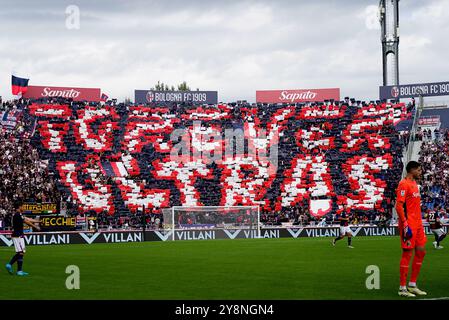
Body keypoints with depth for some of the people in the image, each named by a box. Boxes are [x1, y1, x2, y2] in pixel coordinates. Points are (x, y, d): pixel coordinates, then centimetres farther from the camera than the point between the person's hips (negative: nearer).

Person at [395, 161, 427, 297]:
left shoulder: (414, 184, 17)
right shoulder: (404, 184, -13)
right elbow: (399, 206, -18)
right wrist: (405, 224, -22)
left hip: (417, 224, 10)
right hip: (409, 225, -10)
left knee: (421, 252, 11)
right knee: (407, 254, -5)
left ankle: (412, 285, 19)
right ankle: (403, 288, 1)